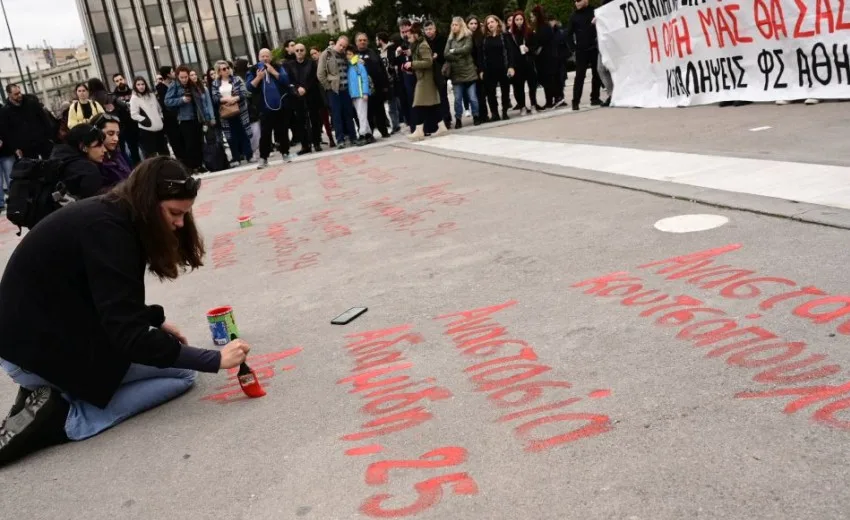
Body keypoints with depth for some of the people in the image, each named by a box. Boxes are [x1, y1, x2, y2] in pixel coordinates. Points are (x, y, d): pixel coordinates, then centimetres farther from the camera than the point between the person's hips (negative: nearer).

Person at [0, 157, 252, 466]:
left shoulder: (109, 216, 5)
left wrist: (157, 321, 5)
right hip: (39, 351, -10)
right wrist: (215, 360, -25)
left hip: (47, 332, 10)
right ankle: (60, 418, -10)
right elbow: (128, 336, -29)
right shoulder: (106, 230, -25)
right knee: (183, 372, -5)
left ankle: (52, 393, 8)